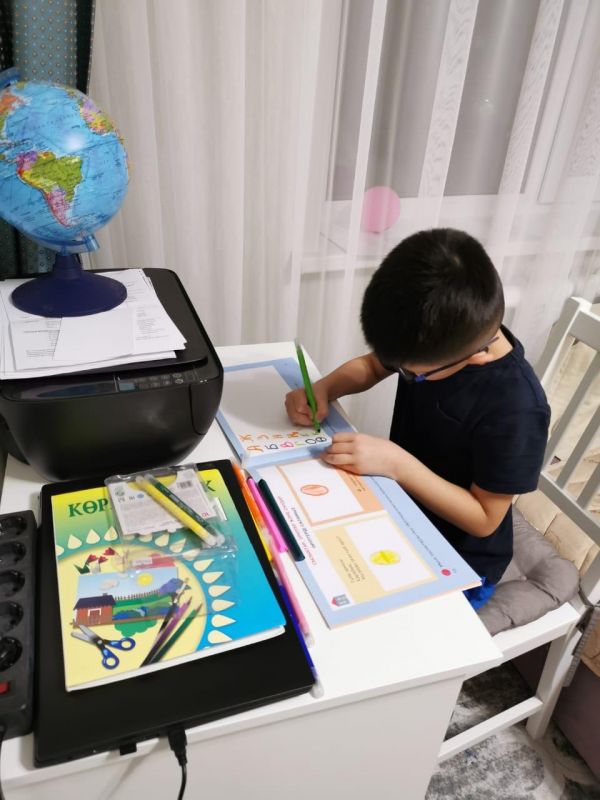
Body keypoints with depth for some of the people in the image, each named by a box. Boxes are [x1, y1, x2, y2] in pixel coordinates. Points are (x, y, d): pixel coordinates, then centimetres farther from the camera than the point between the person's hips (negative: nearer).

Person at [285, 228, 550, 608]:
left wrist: (396, 462, -31)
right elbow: (370, 366, 3)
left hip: (457, 562, -5)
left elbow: (484, 519, -22)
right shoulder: (437, 338, -15)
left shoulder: (515, 409, -32)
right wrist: (325, 388, -18)